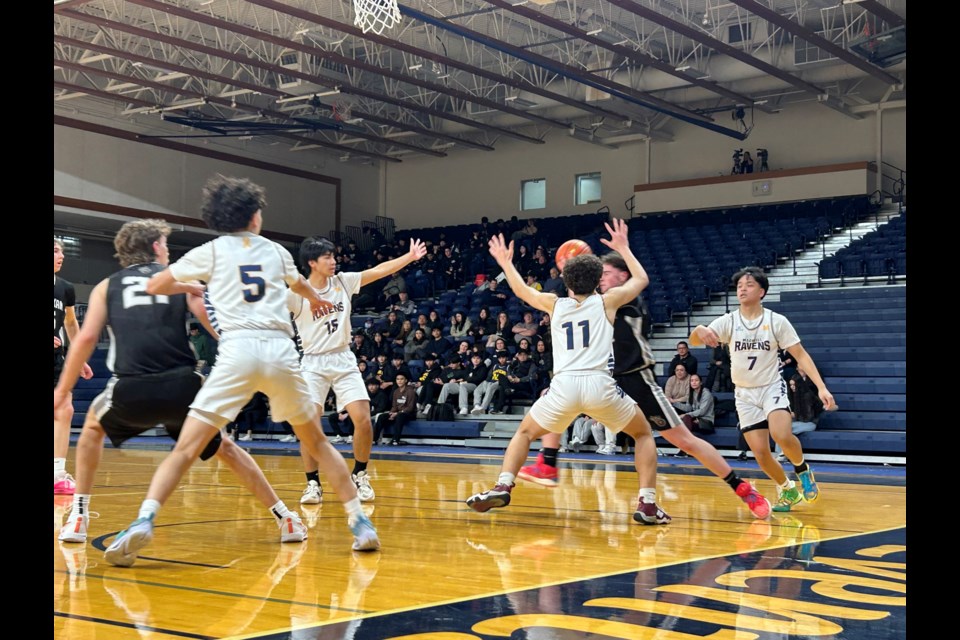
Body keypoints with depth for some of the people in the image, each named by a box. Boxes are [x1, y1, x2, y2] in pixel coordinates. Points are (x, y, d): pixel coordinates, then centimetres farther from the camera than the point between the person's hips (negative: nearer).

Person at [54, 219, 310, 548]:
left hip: (132, 390, 0)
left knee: (93, 426, 34)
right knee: (224, 447, 24)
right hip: (182, 385, 0)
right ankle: (286, 519, 19)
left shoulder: (107, 286, 20)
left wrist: (63, 389, 17)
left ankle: (78, 517, 25)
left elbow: (86, 338, 9)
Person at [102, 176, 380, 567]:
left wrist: (190, 285, 37)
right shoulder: (275, 251, 20)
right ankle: (359, 522, 16)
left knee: (187, 446, -1)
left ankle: (144, 522, -19)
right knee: (316, 441, 19)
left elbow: (154, 287, 17)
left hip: (238, 351, -2)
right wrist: (316, 300, 67)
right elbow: (300, 284, 44)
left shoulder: (212, 250, 11)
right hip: (280, 350, 2)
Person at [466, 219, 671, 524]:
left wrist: (506, 263, 53)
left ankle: (502, 487, 2)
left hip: (564, 386, 1)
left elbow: (522, 291, 39)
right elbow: (641, 279, 32)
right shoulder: (605, 301, 14)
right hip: (599, 385, -1)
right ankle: (647, 503, 7)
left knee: (524, 433, 25)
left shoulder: (555, 304, 19)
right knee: (643, 433, 21)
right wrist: (623, 248, 44)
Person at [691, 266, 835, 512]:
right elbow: (693, 340, -19)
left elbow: (801, 355, -5)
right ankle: (787, 489, 23)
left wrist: (822, 387, -15)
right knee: (760, 453, -4)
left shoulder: (777, 321, -7)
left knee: (782, 435, -28)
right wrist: (700, 331, -44)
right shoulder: (728, 321, -6)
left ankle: (802, 469, 4)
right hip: (744, 395, 2)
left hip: (772, 388, -2)